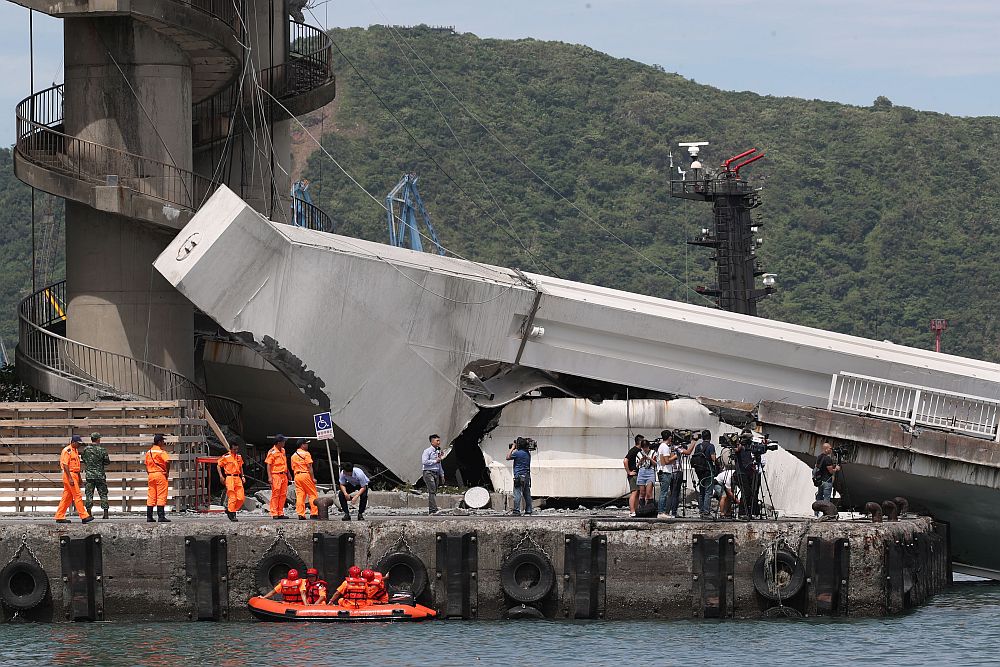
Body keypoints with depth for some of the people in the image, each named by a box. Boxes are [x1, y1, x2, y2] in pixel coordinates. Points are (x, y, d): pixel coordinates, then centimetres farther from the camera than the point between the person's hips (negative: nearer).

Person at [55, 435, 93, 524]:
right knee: (77, 496, -10)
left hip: (75, 475, 10)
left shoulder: (76, 451, 17)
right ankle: (84, 516, -11)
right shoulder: (67, 450, -13)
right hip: (69, 475, -10)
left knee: (67, 497, 9)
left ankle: (59, 517, 12)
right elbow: (65, 465, -18)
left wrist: (79, 478, 24)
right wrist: (70, 478, -23)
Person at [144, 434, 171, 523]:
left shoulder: (148, 452, 11)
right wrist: (167, 472, -11)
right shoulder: (161, 452, -10)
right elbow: (167, 461, -24)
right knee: (161, 496, -5)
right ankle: (161, 516, -8)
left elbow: (146, 465, 14)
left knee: (151, 497, 9)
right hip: (160, 474, -6)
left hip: (151, 475, 6)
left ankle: (149, 516, 9)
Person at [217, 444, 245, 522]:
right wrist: (221, 476, -8)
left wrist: (242, 476, 15)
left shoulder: (239, 457, 13)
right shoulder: (225, 457, -5)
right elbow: (219, 466, 2)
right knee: (232, 497, -9)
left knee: (241, 497, -2)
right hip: (229, 478, -6)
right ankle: (232, 514, -1)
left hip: (238, 478, 6)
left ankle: (230, 510, 15)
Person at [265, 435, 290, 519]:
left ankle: (280, 513, 12)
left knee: (283, 495, 6)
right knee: (275, 495, -6)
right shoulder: (272, 452, -8)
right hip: (276, 475, -7)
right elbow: (268, 465, -11)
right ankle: (274, 514, -3)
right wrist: (269, 477, -18)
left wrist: (288, 474, 23)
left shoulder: (283, 451, 14)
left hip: (283, 475, 7)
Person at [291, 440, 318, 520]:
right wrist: (313, 478, -11)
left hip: (297, 475, 6)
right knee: (313, 494, 0)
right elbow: (309, 467, -11)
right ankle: (314, 513, -4)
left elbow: (293, 468, 16)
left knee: (299, 495, 3)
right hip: (306, 474, -6)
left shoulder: (293, 456, 16)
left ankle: (301, 514, -3)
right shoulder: (306, 454, -5)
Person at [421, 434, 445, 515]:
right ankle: (434, 510, -23)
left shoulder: (438, 452, 17)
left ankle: (430, 511, 7)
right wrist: (435, 461, -12)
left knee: (434, 492, 4)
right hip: (428, 473, -8)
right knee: (432, 491, -15)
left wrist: (442, 475, 21)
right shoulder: (427, 451, -6)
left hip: (436, 473, 8)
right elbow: (424, 461, -17)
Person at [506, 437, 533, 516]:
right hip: (527, 476, 8)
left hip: (519, 476, -8)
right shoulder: (528, 453, 10)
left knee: (517, 494, -8)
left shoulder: (517, 453, -12)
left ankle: (516, 511, -11)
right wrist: (514, 449, 22)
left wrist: (512, 448, 6)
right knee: (527, 495, 9)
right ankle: (528, 511, 12)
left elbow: (508, 457, -1)